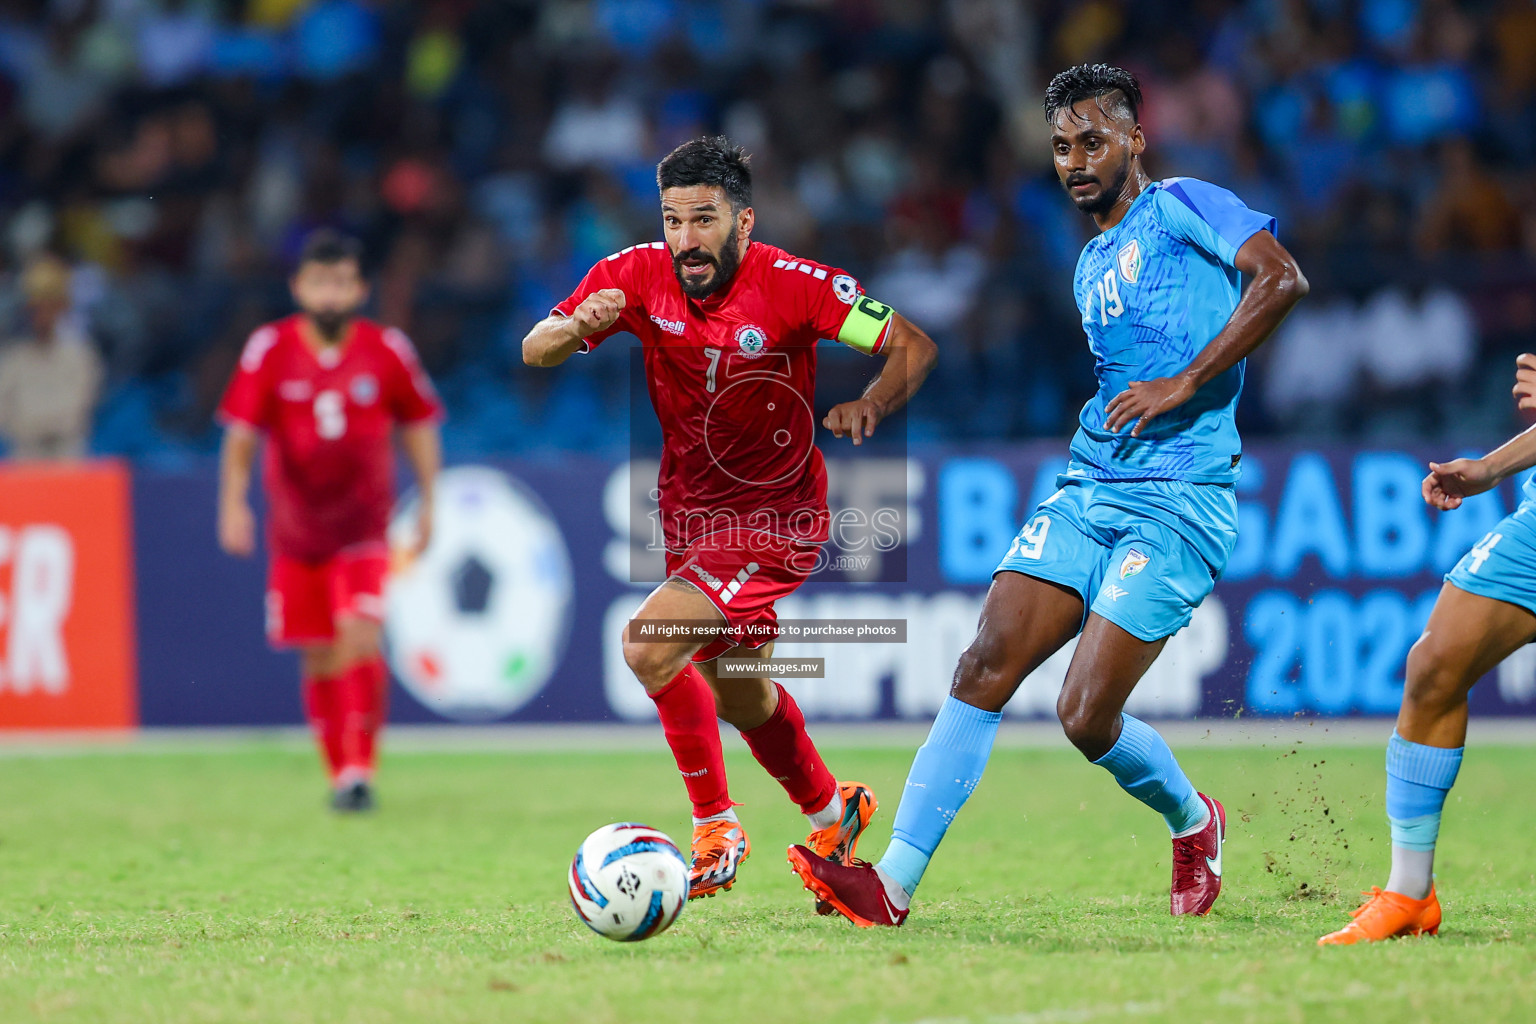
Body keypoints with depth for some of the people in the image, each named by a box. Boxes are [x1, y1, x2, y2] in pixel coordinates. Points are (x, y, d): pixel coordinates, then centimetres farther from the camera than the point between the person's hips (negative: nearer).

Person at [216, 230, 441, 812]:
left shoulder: (387, 352, -4)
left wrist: (428, 503, 7)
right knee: (318, 660, 5)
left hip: (363, 528, -1)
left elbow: (419, 425, 8)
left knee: (360, 640, -19)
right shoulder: (270, 350, -5)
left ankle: (360, 768, -14)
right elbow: (241, 434, -3)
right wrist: (234, 502, -14)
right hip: (296, 530, 1)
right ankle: (339, 771, 19)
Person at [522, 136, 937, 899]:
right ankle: (831, 812, 49)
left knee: (649, 642, -24)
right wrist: (577, 328, -32)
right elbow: (533, 353, -10)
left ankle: (716, 829, -9)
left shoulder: (791, 285, -20)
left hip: (776, 516, -6)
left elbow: (913, 344, -15)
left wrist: (871, 405, -35)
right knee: (738, 692, 22)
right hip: (692, 513, 6)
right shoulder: (638, 276, -10)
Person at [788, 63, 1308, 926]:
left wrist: (1185, 384, -19)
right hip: (1089, 490, 7)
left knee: (1087, 715, -12)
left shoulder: (1182, 207, 0)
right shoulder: (1092, 268, 23)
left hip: (1180, 501, -7)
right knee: (986, 667, -10)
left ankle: (1193, 822, 19)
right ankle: (895, 882, -12)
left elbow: (1281, 279, -16)